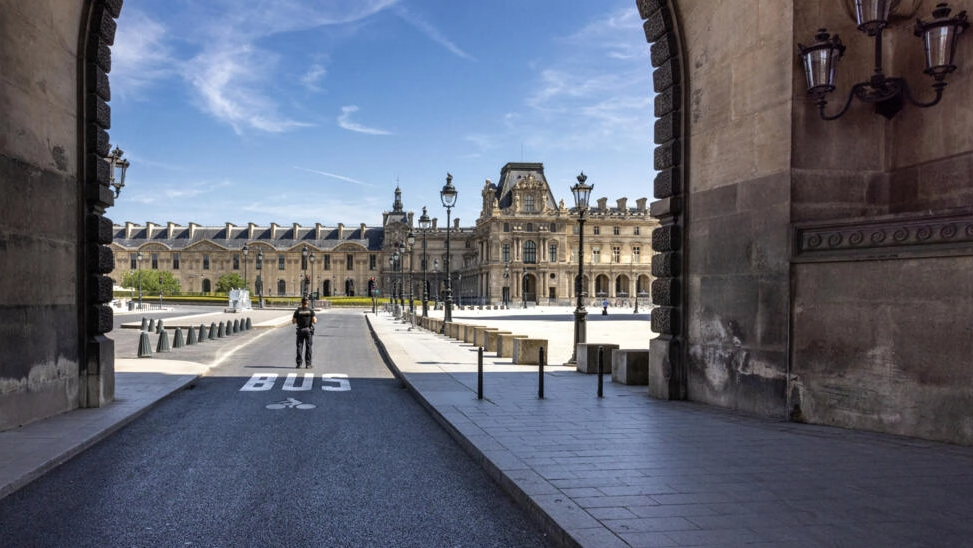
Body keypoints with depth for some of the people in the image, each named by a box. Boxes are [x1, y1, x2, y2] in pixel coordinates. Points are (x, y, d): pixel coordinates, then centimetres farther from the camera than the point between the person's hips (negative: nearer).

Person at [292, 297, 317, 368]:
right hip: (309, 330, -1)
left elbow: (293, 322, -1)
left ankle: (299, 364, 3)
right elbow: (314, 321, -8)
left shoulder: (297, 311, -1)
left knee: (299, 347, 5)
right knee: (308, 347, 3)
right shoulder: (311, 310, -3)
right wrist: (316, 320, 15)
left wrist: (292, 320, 21)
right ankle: (308, 364, 1)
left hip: (300, 330, 1)